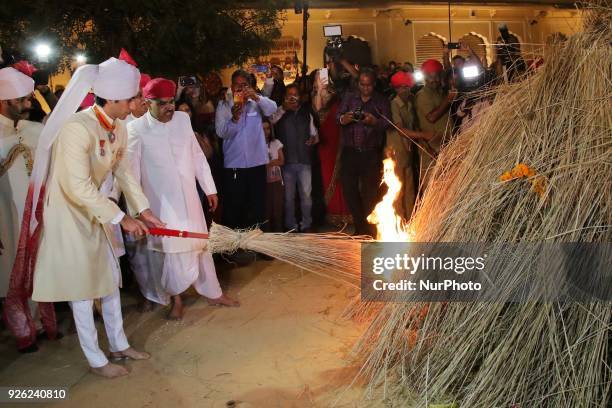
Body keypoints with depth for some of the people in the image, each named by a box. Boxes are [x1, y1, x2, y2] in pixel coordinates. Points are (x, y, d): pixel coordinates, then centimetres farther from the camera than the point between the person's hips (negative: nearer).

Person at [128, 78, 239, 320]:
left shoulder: (183, 119, 0)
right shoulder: (136, 129, -13)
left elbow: (197, 156, 7)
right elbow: (131, 172, -10)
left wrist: (210, 189, 9)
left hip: (189, 198, 4)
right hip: (160, 202, -4)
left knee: (199, 245, 15)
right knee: (170, 249, 6)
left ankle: (213, 293, 30)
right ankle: (176, 298, 27)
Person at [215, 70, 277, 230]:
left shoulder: (257, 102, 8)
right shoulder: (223, 106, 5)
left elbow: (272, 109, -13)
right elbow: (221, 132, -6)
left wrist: (257, 97, -30)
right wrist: (234, 118, -24)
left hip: (257, 163, 1)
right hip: (233, 164, -1)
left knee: (257, 207, 6)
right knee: (233, 208, 0)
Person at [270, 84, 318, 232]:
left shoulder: (306, 114, 14)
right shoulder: (280, 113, 5)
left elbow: (314, 133, 18)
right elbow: (270, 120, -15)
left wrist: (314, 139, -4)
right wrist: (284, 108, -22)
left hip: (304, 160, 1)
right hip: (287, 161, -1)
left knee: (306, 194, -6)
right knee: (289, 196, 7)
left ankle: (306, 225, 5)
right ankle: (291, 227, 17)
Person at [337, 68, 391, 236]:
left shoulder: (381, 101, 9)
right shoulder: (349, 98, 15)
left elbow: (388, 123, -3)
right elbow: (338, 117, 3)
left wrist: (374, 122, -22)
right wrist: (344, 119, -20)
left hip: (371, 153, -2)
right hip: (350, 152, 2)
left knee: (370, 191, -1)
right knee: (349, 189, 1)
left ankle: (370, 230, 9)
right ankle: (360, 227, 15)